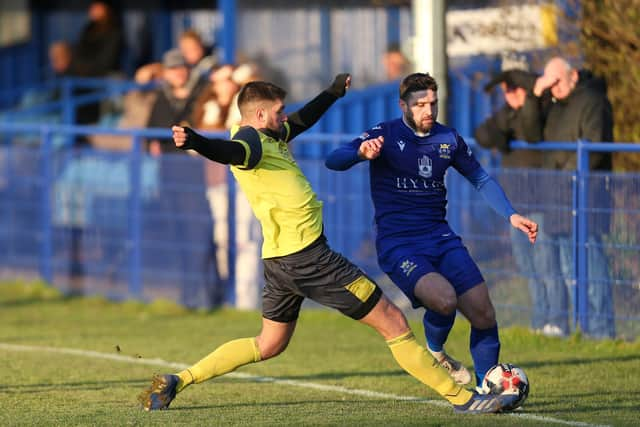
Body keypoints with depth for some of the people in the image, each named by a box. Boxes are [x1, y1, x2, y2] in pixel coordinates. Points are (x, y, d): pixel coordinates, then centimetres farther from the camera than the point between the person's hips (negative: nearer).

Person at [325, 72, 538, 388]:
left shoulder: (448, 140, 9)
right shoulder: (385, 135, -5)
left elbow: (481, 180, 21)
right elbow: (333, 161, -16)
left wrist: (511, 215, 7)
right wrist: (361, 152, -38)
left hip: (440, 237, 5)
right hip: (397, 244, -5)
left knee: (483, 312, -8)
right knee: (444, 298, -29)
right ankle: (434, 352, 4)